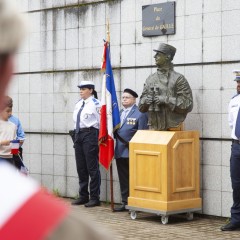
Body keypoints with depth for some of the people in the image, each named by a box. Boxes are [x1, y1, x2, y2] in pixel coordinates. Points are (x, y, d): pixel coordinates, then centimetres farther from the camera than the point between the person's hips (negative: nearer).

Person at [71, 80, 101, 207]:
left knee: (92, 167, -3)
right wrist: (76, 134, 17)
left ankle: (94, 198, 4)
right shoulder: (78, 104, 14)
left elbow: (101, 121, -9)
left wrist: (99, 138, -8)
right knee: (81, 167, 12)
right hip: (78, 134, 8)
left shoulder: (95, 104, -9)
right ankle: (83, 196, 21)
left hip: (90, 134, -8)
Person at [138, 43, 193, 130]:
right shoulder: (150, 79, 13)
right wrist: (147, 100, -8)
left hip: (172, 129, -4)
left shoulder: (179, 79, -2)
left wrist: (166, 100, -16)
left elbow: (188, 105, -8)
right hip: (154, 128, 5)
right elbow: (141, 107, 15)